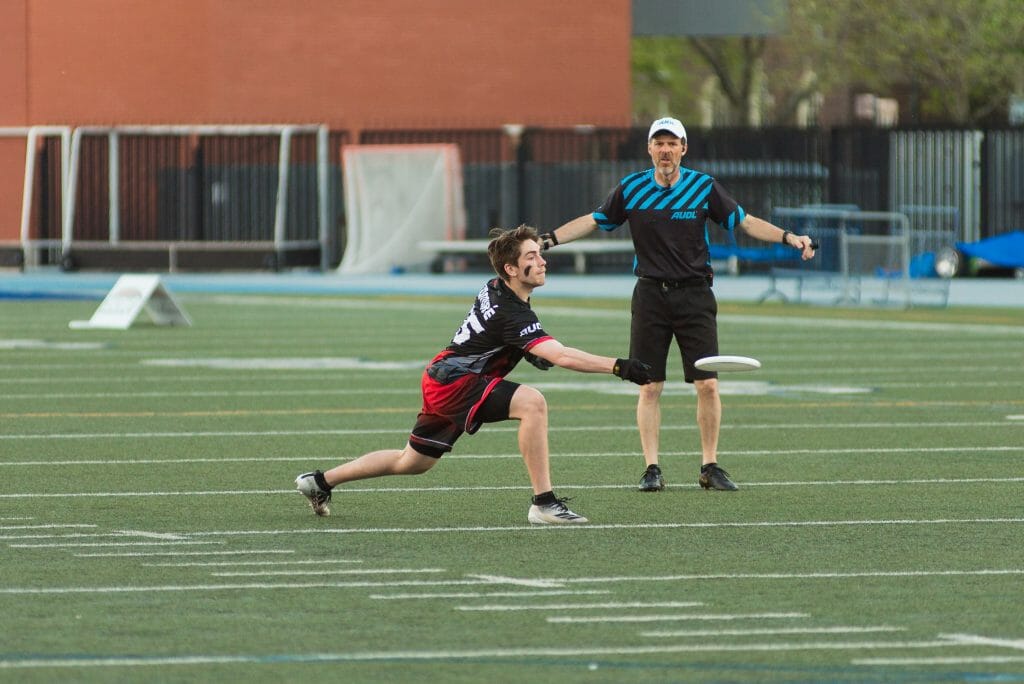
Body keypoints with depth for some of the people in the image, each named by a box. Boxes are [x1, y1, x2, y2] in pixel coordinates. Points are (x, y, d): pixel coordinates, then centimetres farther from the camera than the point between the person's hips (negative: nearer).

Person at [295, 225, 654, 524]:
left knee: (411, 463, 24)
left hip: (441, 381, 10)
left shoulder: (494, 290, 4)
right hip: (453, 384, -10)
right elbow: (561, 356, -36)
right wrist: (618, 366, -41)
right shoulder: (512, 314, -25)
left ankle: (321, 481, 35)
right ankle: (543, 503, -28)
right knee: (532, 402, -28)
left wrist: (532, 351, 10)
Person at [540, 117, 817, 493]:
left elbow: (744, 221, 1)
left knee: (707, 384, -6)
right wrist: (549, 238, 4)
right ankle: (652, 469, 6)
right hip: (650, 295, 1)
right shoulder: (631, 189, 1)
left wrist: (788, 237, -11)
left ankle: (710, 466, 5)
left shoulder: (704, 187, -2)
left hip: (694, 295, -1)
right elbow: (594, 221, 11)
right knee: (649, 387, -1)